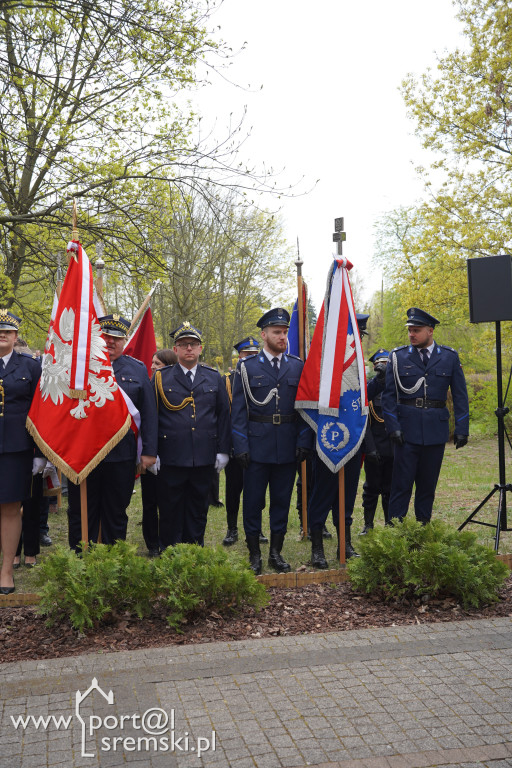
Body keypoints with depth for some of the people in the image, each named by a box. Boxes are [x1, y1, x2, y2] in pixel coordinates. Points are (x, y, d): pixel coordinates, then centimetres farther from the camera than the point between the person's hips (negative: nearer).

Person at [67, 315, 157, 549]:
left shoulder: (137, 370, 6)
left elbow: (149, 413, 5)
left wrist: (149, 451, -1)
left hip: (122, 458, 1)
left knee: (116, 515, 12)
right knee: (81, 515, 9)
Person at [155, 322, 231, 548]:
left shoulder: (214, 378, 9)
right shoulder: (160, 377, 3)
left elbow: (223, 415, 9)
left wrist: (223, 450, 4)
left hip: (204, 459, 2)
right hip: (171, 459, -2)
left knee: (198, 510, 12)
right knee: (170, 512, 6)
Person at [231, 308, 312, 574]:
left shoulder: (298, 367, 7)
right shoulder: (247, 367, 2)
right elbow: (238, 410, 0)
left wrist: (304, 441, -2)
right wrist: (240, 446, -7)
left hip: (288, 449, 2)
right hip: (257, 447, -2)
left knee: (282, 500, 9)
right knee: (253, 501, 4)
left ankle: (276, 552, 22)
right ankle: (254, 554, 17)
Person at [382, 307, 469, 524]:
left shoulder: (449, 357, 5)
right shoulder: (398, 357, 1)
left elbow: (460, 395, 7)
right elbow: (389, 395, 1)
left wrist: (462, 428, 1)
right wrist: (393, 426, -8)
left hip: (436, 430, 2)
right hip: (407, 429, -2)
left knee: (428, 483, 10)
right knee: (402, 483, -2)